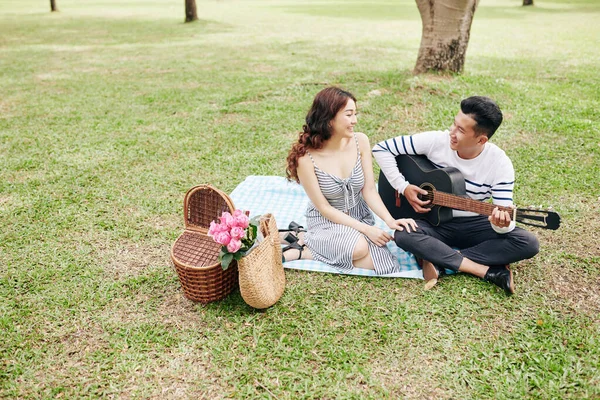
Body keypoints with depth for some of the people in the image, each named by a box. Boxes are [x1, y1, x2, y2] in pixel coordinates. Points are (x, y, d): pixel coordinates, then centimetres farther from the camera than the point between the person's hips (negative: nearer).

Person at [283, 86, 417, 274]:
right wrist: (365, 229, -22)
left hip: (360, 215, 6)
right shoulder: (306, 157, -23)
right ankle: (304, 240, -8)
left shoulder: (360, 141, -11)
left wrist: (389, 220, -23)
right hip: (326, 220, -5)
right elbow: (324, 208, -17)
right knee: (358, 247, -35)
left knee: (383, 264, -19)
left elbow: (369, 190, -7)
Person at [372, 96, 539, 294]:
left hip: (474, 225, 1)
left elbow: (505, 214, -17)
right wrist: (403, 187, -18)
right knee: (403, 234, -34)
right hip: (435, 221, -1)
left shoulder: (500, 164, -15)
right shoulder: (435, 141, -15)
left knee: (528, 244, -23)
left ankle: (437, 259, -24)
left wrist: (502, 223, -42)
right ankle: (488, 271, -27)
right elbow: (381, 149, -10)